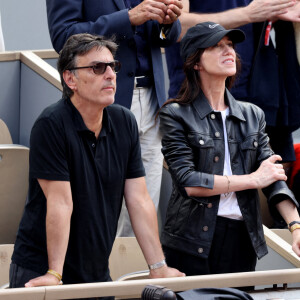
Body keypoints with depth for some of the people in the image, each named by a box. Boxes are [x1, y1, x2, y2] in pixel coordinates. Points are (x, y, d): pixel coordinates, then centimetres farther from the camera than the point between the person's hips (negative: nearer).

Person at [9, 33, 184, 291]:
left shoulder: (125, 122, 3)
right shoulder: (51, 125, -16)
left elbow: (139, 200, 2)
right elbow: (60, 203, -20)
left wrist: (159, 267, -1)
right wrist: (54, 275, -20)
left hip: (98, 272, 6)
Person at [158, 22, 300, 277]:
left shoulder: (252, 115, 13)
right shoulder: (176, 115, -1)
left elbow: (273, 176, 5)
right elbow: (187, 182, -13)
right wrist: (252, 180, -9)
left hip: (243, 237, 4)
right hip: (194, 242, -4)